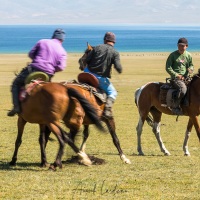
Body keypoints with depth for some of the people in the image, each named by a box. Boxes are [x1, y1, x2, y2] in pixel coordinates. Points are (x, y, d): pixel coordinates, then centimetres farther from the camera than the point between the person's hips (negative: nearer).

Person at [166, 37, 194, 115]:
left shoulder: (188, 55, 12)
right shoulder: (173, 55, -1)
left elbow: (191, 65, 22)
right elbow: (168, 68, -2)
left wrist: (190, 69, -3)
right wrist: (176, 75, -12)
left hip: (186, 77, 5)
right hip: (176, 78, -5)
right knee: (183, 88, -34)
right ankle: (176, 107, -28)